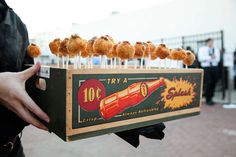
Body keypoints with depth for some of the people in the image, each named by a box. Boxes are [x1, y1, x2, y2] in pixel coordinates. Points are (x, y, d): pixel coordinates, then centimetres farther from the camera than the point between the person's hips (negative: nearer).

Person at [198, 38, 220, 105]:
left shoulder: (216, 49, 13)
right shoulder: (202, 49, 6)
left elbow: (217, 59, 0)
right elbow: (200, 58, -8)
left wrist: (206, 58, -14)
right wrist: (210, 57, -14)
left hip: (215, 68, 4)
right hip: (206, 68, -3)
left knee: (213, 83, 2)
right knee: (208, 83, -13)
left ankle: (210, 98, 15)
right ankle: (208, 100, -3)